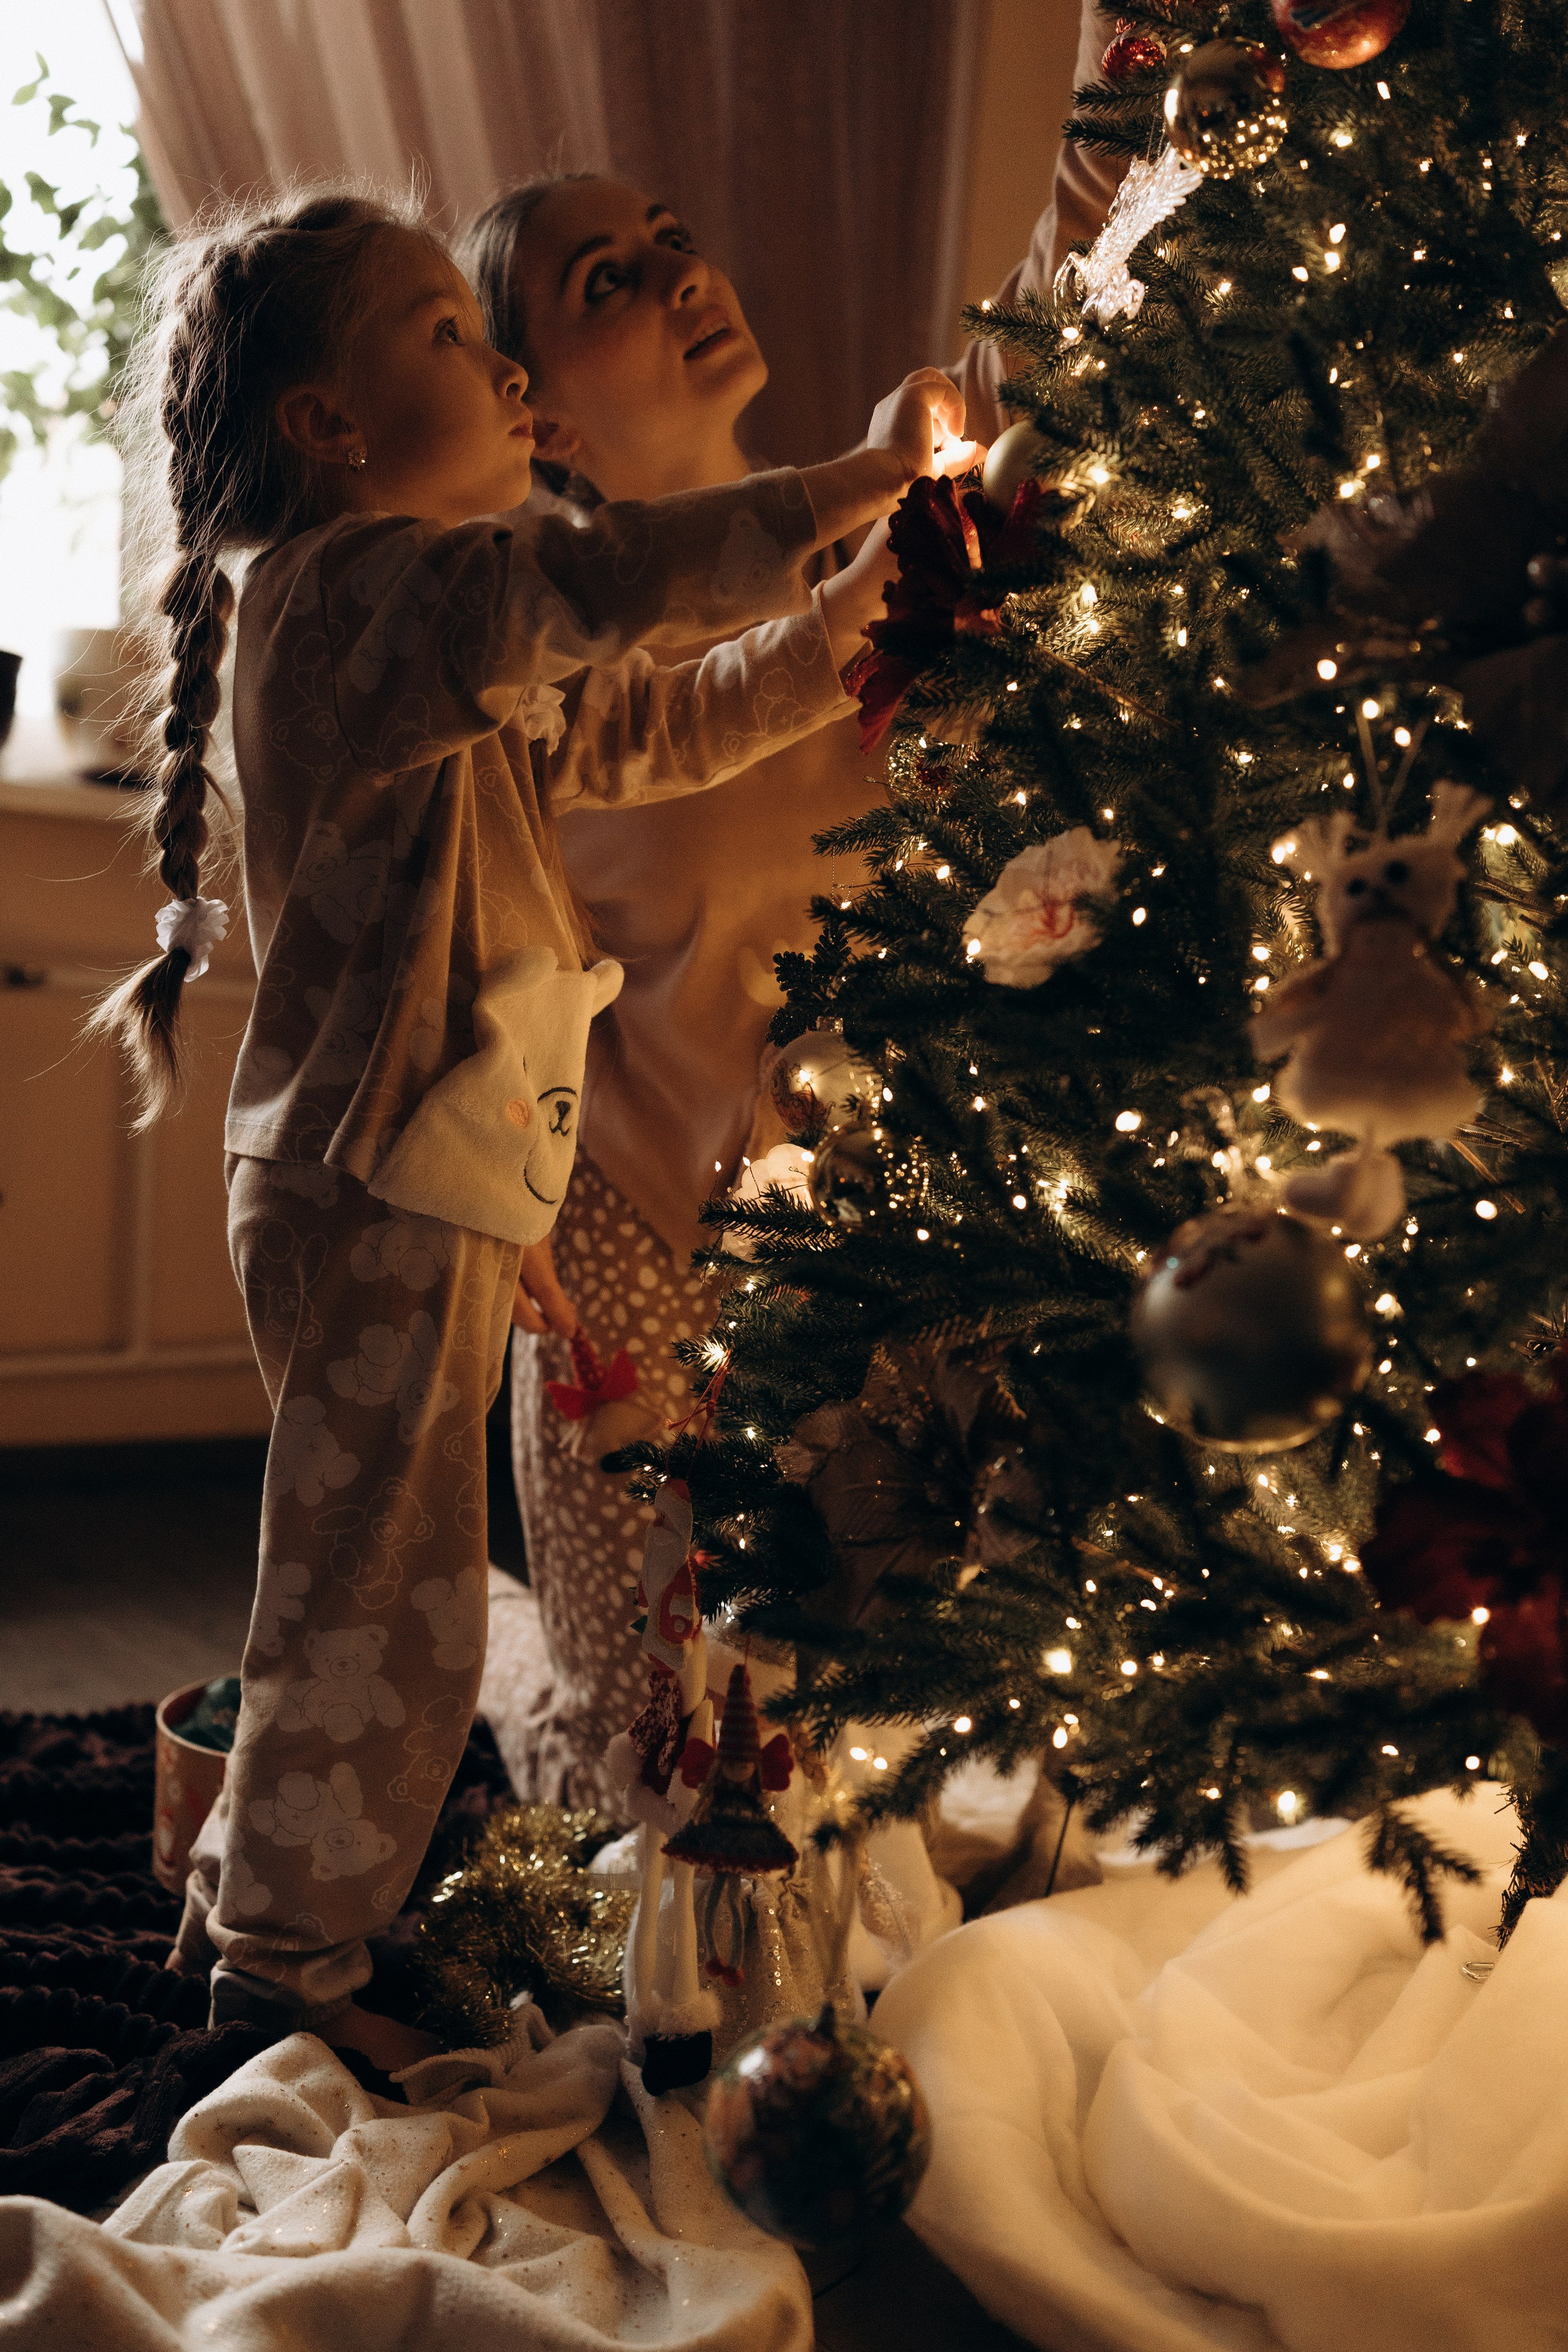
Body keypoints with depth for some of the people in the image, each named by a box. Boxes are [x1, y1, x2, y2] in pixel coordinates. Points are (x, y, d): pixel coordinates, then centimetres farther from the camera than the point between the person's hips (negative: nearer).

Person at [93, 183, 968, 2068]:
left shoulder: (429, 639, 17)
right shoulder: (358, 586, -16)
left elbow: (651, 731, 19)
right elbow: (613, 581, -30)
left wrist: (846, 629, 13)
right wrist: (865, 477, -20)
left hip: (409, 1200, 10)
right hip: (377, 1204, -10)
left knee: (364, 1590, 20)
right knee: (384, 1600, 3)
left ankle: (251, 1904, 36)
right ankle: (283, 1953, 22)